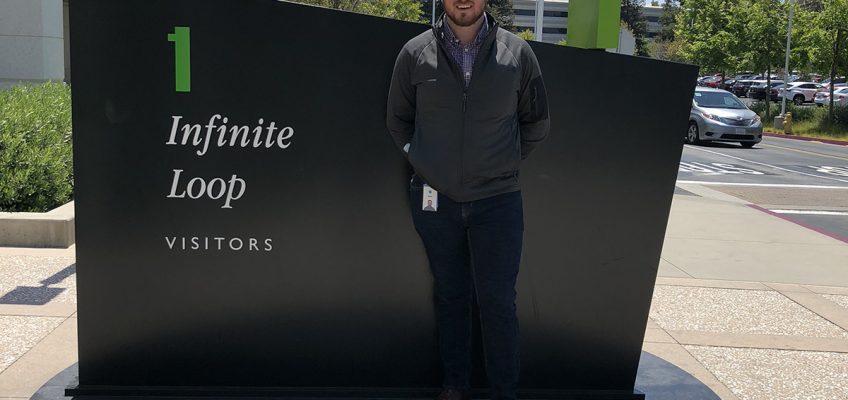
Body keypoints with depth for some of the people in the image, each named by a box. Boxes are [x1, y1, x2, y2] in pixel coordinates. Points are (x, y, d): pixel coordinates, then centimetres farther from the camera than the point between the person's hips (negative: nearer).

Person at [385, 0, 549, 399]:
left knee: (497, 301, 0)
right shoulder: (415, 53, -1)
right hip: (434, 200, 1)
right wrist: (423, 161, 7)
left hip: (497, 200, -1)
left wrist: (503, 164, 9)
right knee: (450, 295, 12)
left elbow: (536, 123, 10)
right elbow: (397, 120, 12)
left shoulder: (518, 52, -1)